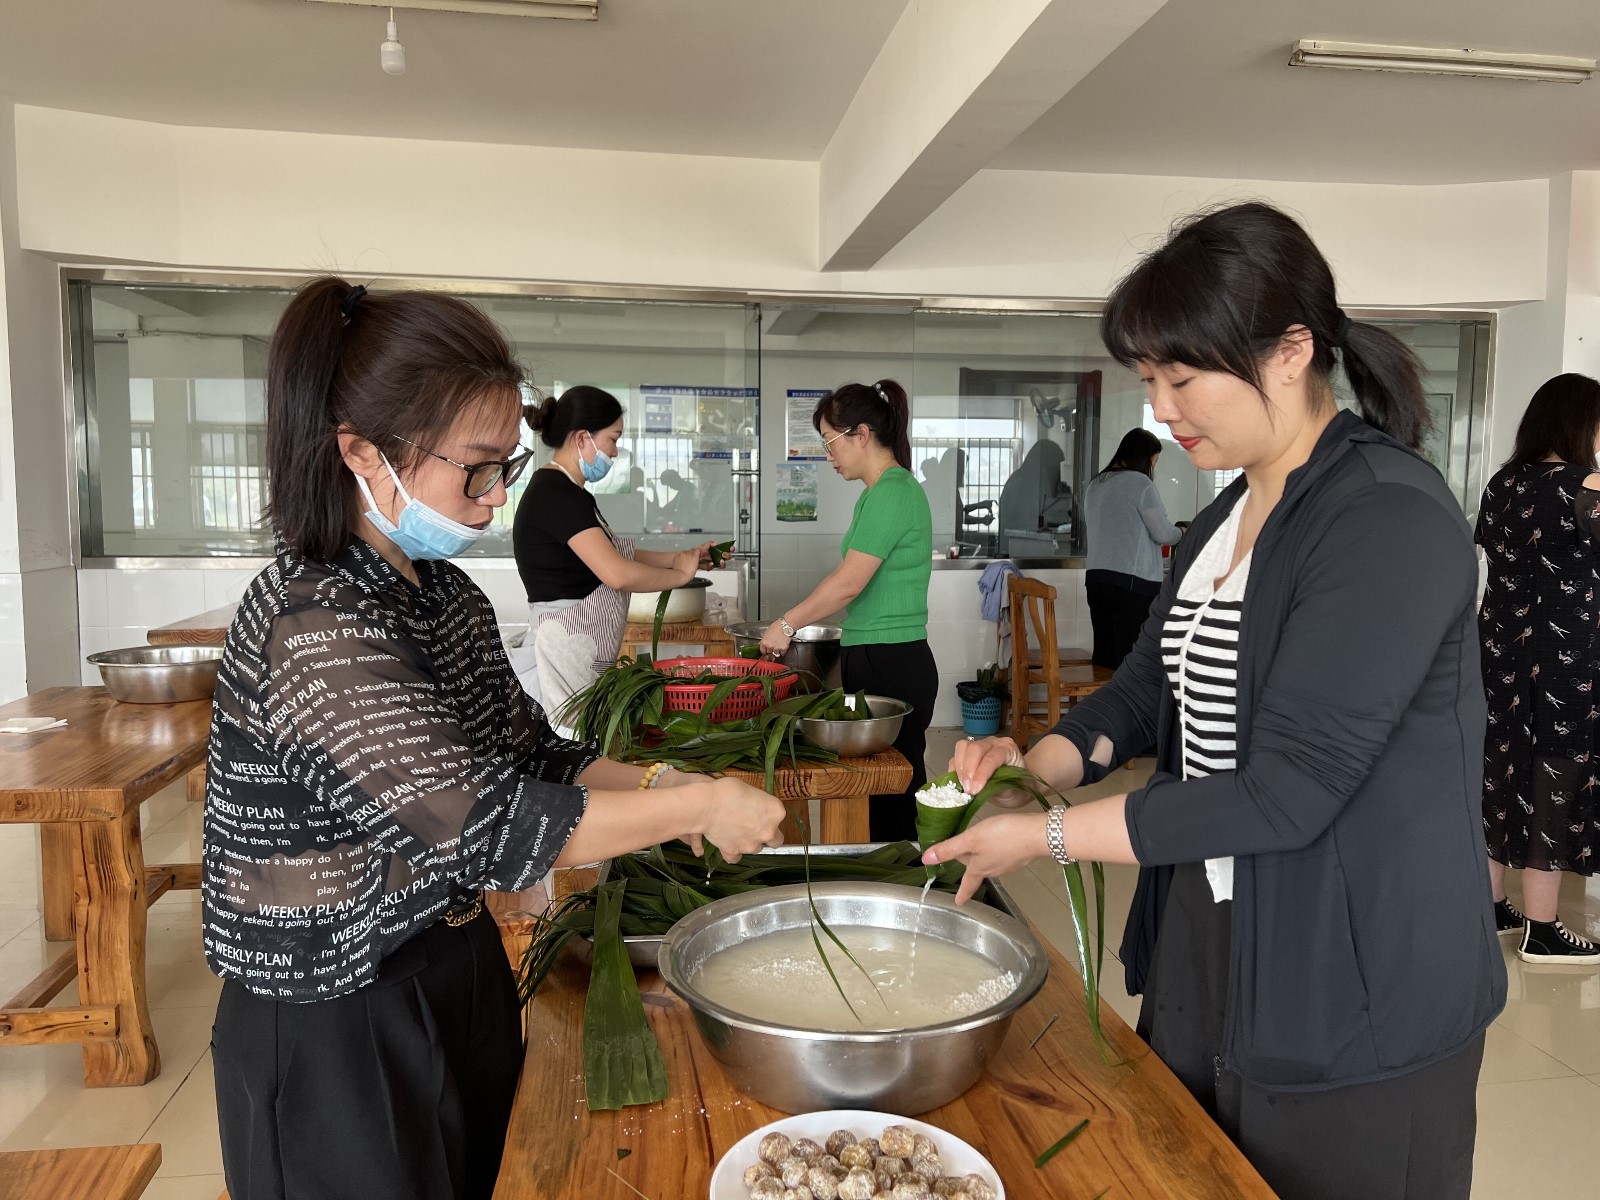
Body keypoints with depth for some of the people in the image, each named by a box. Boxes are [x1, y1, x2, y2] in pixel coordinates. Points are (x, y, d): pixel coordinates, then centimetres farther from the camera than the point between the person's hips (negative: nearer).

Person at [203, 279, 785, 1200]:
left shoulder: (448, 596, 1)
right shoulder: (315, 623, -26)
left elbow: (532, 754, 8)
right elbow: (481, 823, -31)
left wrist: (659, 788, -7)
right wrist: (698, 806, -24)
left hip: (456, 977, 8)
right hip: (341, 1029, -8)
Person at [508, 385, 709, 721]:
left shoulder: (560, 490, 15)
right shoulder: (557, 493, -15)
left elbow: (612, 555, 20)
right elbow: (617, 574, -23)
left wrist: (678, 557, 11)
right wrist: (680, 575, -8)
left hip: (581, 652, 10)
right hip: (563, 651, -10)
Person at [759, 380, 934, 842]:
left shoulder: (891, 493, -15)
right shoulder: (887, 489, 16)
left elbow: (849, 582, -19)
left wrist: (787, 624, -8)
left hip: (889, 666, -9)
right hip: (880, 662, 10)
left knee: (892, 804, -2)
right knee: (887, 794, 13)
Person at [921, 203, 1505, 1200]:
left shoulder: (1393, 521, -21)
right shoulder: (1229, 515, 7)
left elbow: (1286, 790, -25)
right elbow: (1151, 685, 11)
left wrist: (1046, 837, -21)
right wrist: (1040, 762, -8)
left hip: (1356, 1009, -7)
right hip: (1205, 944, 8)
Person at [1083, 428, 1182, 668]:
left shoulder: (1095, 485, 14)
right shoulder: (1140, 483, -7)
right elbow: (1163, 534, -5)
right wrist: (1181, 533, 16)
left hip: (1096, 577, 7)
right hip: (1134, 583, -7)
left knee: (1104, 655, 6)